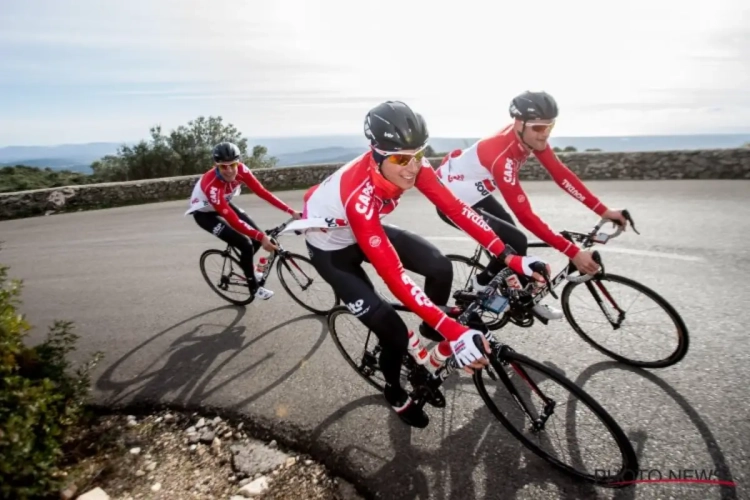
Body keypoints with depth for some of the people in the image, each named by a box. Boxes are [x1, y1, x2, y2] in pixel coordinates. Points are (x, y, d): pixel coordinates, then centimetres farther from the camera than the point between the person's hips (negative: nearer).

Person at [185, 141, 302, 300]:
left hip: (224, 204, 6)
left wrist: (291, 211, -31)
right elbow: (233, 221, -43)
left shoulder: (241, 170, -25)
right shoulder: (211, 185, -40)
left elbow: (262, 192, -25)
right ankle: (254, 288, 2)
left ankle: (245, 266, 27)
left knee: (258, 235, -4)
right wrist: (261, 237, -51)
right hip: (204, 213, -6)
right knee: (245, 245, -19)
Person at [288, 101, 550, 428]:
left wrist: (509, 257, -25)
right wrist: (453, 331, -46)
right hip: (330, 245, -5)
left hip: (367, 229, 6)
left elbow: (455, 208, -19)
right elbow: (395, 276, -43)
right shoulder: (360, 196, -40)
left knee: (440, 268, -13)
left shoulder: (410, 165, -23)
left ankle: (431, 344, 13)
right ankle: (395, 393, 22)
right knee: (393, 331, -11)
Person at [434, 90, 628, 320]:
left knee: (509, 237, 12)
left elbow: (561, 173, -7)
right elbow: (525, 215, -36)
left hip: (474, 192, 9)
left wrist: (603, 210, -10)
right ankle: (483, 283, 9)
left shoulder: (531, 136, -11)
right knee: (515, 242, -15)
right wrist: (573, 252, -36)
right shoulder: (501, 155, -36)